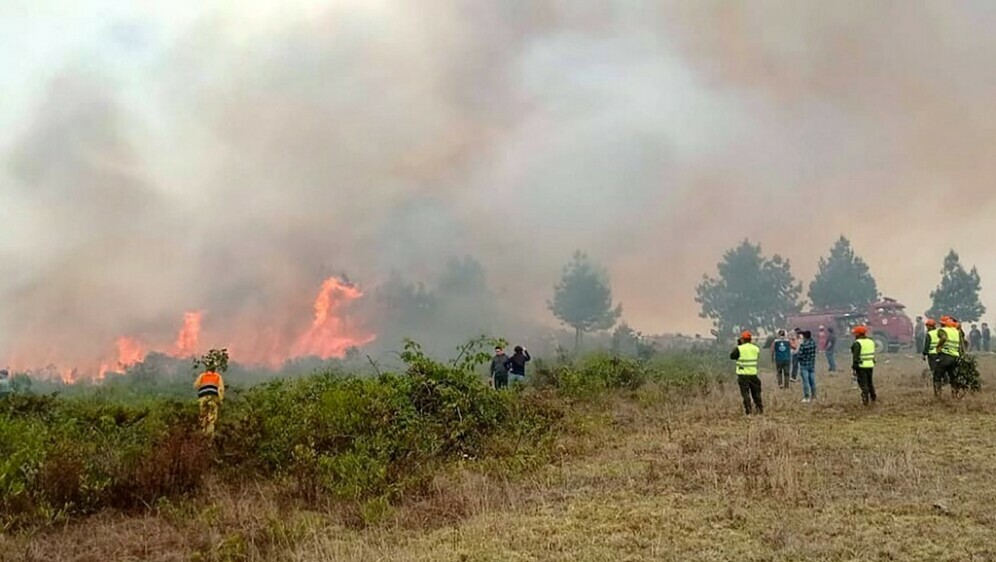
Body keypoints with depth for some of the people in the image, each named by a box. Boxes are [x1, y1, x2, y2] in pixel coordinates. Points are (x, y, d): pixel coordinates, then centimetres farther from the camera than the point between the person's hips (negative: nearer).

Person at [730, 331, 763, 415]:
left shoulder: (739, 349, -10)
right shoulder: (756, 348, 5)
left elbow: (732, 356, -1)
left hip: (743, 374, -4)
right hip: (753, 373, 4)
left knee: (745, 393, 0)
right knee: (756, 392, 16)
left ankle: (749, 410, -5)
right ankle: (760, 409, 21)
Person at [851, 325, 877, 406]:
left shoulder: (857, 343, -14)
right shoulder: (871, 342, 9)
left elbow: (855, 357, -18)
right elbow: (873, 354, 16)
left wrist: (854, 368, -16)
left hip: (861, 366, -7)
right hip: (870, 365, 7)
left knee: (863, 383, 0)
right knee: (870, 382, 19)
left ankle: (866, 400, -4)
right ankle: (873, 398, 25)